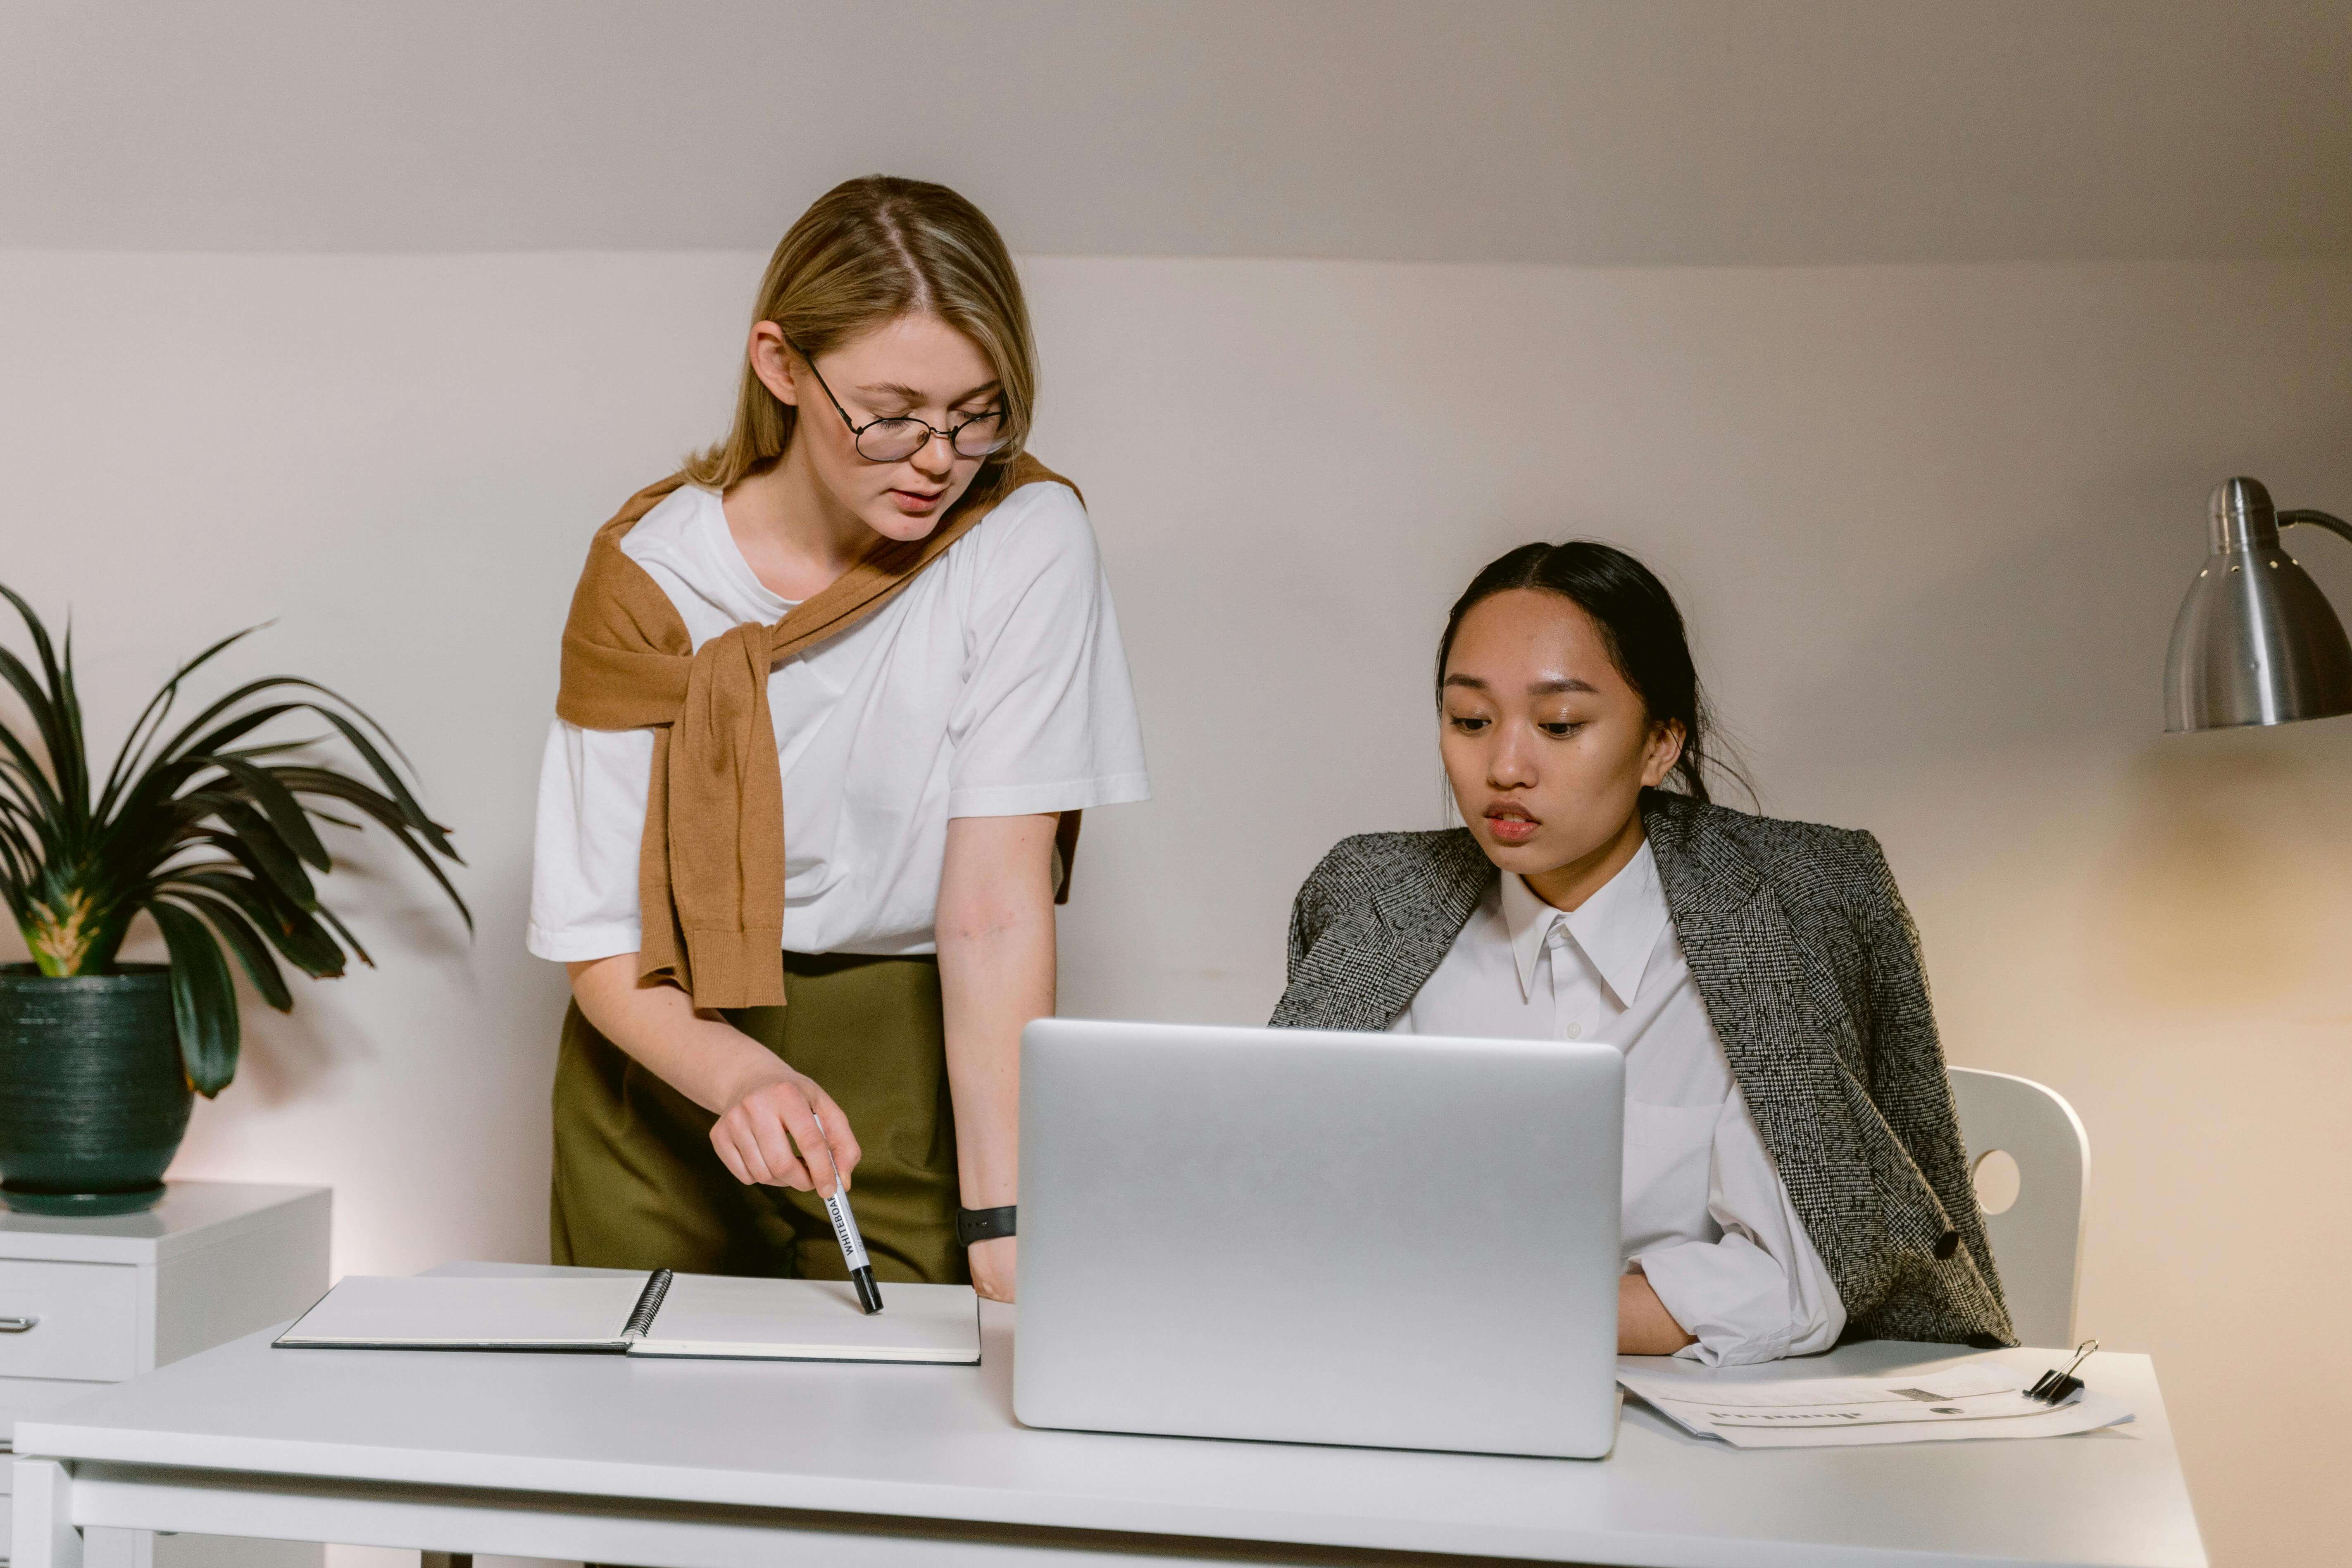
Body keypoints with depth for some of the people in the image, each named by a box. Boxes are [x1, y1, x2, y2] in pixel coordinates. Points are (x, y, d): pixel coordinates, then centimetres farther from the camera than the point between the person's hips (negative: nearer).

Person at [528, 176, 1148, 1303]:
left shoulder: (1027, 541, -13)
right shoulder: (651, 568, -10)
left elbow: (996, 904, -19)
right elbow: (602, 948, -10)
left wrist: (1002, 1223, -27)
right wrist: (743, 1076, -31)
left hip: (916, 1079, -1)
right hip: (670, 1066, 1)